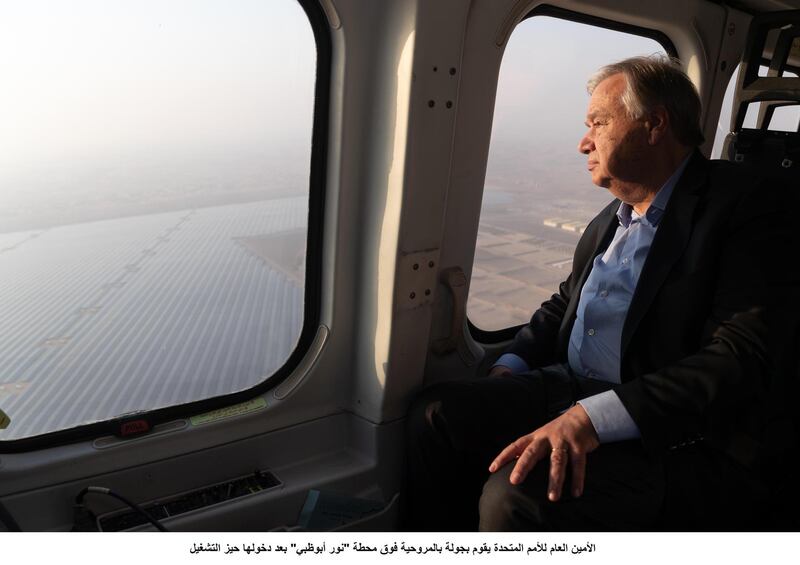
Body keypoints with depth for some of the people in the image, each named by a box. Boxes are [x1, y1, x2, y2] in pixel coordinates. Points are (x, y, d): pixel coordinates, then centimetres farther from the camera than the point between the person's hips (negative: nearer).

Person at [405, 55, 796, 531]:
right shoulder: (610, 220, 16)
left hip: (673, 439, -7)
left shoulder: (744, 206, -9)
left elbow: (740, 361, -19)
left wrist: (592, 418, -29)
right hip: (569, 393, 7)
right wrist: (505, 374, 5)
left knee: (514, 497, -31)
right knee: (436, 412, -10)